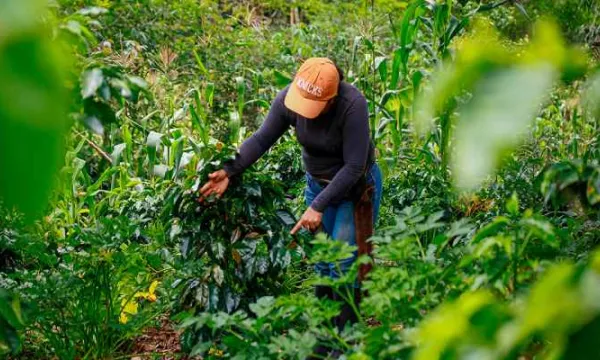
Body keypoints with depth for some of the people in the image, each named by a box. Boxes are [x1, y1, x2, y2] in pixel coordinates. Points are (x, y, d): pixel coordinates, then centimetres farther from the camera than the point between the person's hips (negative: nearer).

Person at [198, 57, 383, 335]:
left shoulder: (353, 105, -32)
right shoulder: (287, 98, -19)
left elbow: (354, 166, -28)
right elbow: (262, 138, -10)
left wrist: (318, 207, -28)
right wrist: (229, 171, -23)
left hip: (356, 186, -4)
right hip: (318, 183, 5)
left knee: (344, 264, -7)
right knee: (322, 261, 10)